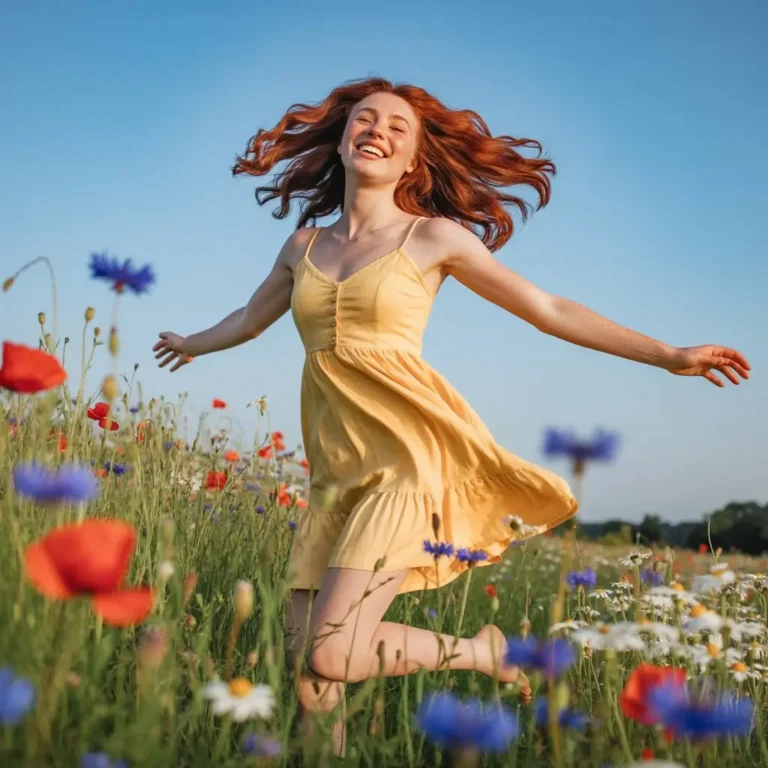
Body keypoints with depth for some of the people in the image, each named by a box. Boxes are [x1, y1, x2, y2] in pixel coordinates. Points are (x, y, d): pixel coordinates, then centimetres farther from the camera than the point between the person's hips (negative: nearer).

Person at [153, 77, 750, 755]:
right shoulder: (304, 246, 14)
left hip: (405, 458, -4)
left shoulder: (436, 236, 2)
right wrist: (192, 344, 50)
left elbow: (550, 310, 4)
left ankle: (485, 652, 8)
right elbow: (250, 318, 33)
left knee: (332, 655, -18)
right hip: (336, 471, 5)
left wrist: (669, 356, 2)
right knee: (309, 680, -1)